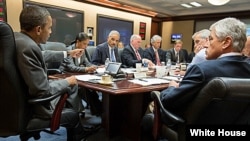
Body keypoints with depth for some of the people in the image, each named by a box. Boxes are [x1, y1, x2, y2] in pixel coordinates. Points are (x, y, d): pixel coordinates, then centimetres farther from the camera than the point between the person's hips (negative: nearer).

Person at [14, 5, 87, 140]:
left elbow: (42, 55, 14)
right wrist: (67, 81, -12)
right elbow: (44, 92, -30)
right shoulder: (28, 47, -32)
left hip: (22, 95, 8)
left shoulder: (17, 37, -3)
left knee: (72, 85, 21)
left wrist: (68, 53, 24)